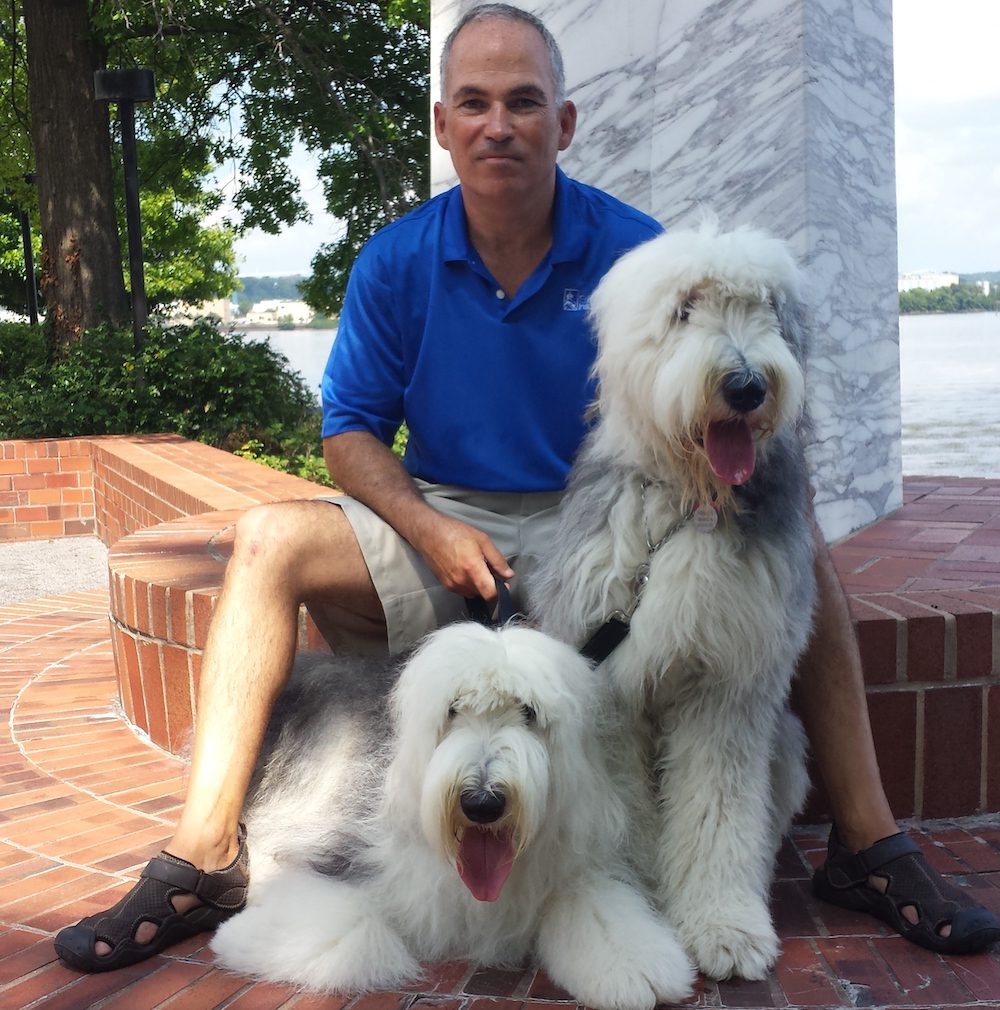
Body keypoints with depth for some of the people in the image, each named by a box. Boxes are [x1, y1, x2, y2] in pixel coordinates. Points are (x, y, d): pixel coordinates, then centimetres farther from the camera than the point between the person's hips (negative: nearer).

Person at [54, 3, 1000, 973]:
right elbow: (350, 429, 2)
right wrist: (431, 532, -17)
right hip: (444, 522, 1)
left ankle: (867, 843, -15)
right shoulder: (396, 262, -2)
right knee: (269, 541, -22)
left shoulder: (630, 249, -5)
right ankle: (204, 856, -21)